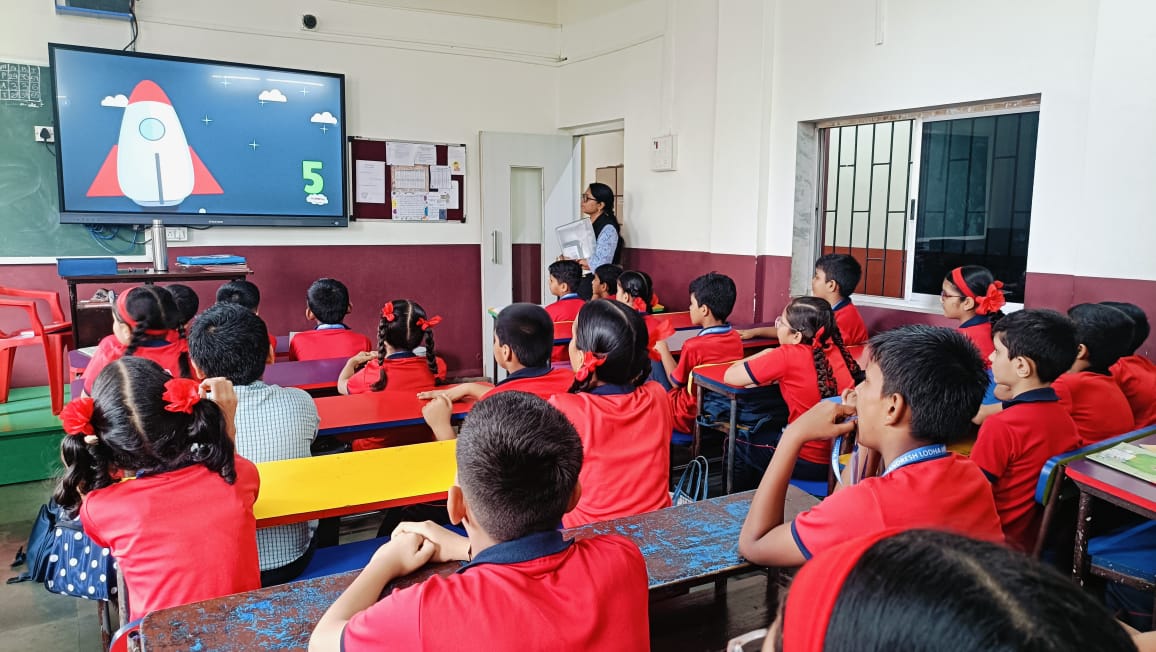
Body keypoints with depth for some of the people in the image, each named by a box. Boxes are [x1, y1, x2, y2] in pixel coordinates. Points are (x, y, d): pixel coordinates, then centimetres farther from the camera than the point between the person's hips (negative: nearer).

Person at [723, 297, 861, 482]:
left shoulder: (788, 355, -22)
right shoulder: (837, 348, -4)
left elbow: (729, 377, -15)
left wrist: (765, 354, 0)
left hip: (810, 463, -6)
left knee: (735, 443, 20)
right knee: (765, 432, 32)